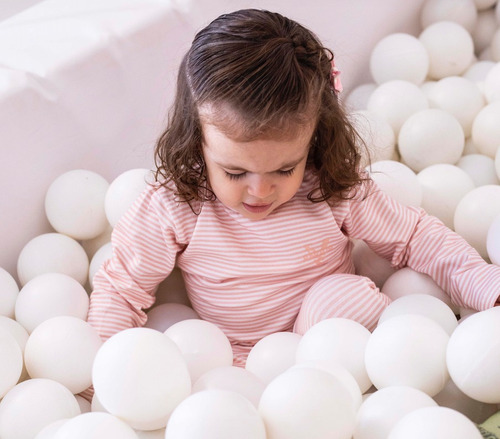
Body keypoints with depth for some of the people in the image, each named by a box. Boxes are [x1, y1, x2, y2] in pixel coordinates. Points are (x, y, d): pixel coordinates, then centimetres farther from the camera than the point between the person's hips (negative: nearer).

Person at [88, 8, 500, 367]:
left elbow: (416, 237, -1)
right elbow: (121, 288, -4)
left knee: (348, 295, -29)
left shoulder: (338, 192, -13)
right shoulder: (172, 209, -15)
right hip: (232, 366, -2)